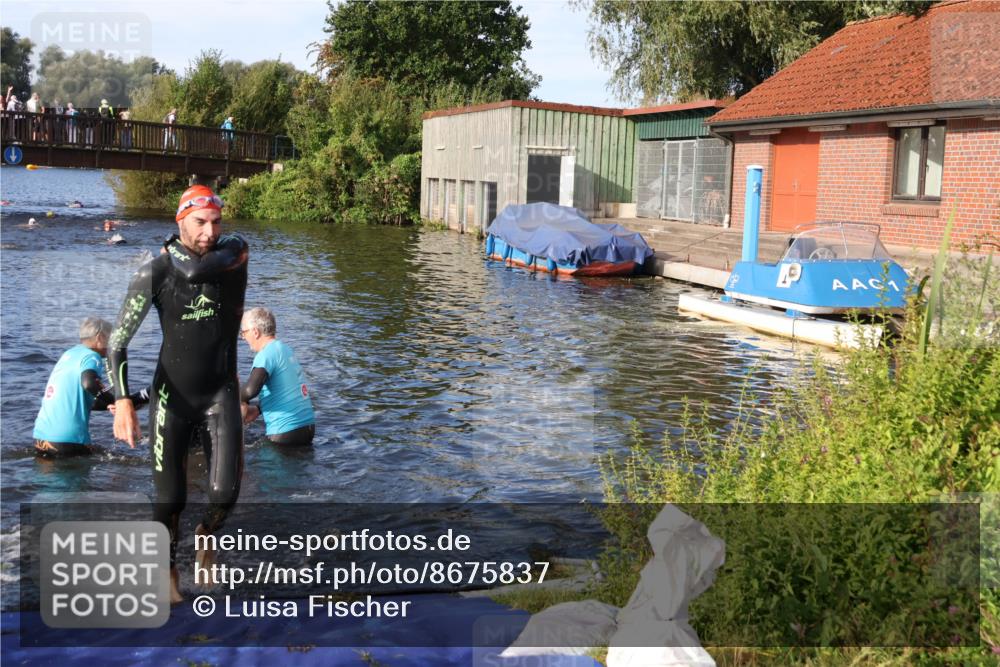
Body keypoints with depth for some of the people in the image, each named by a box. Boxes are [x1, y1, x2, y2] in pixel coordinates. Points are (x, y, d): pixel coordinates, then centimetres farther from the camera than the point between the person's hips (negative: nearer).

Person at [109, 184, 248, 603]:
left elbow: (197, 271, -26)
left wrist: (174, 254, -4)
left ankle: (206, 536, 25)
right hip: (172, 397, -1)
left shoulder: (234, 251, -4)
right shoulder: (153, 273, -10)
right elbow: (118, 342, -10)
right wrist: (123, 401, -21)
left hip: (221, 395, 1)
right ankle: (169, 572, 30)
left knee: (226, 492, -10)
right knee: (170, 500, 3)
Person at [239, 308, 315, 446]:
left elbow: (251, 390, -30)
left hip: (286, 432, -9)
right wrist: (258, 409, 12)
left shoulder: (266, 354, -15)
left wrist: (243, 403, -8)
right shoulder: (286, 349, 14)